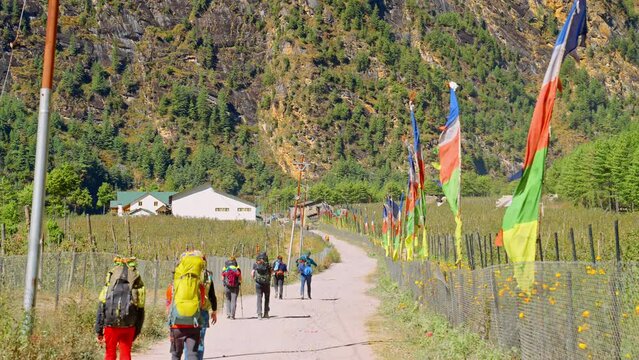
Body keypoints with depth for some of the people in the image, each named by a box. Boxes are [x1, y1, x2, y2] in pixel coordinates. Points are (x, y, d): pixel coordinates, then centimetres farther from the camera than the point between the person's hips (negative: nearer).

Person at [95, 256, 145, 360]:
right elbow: (140, 310, 6)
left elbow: (101, 306, 0)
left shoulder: (111, 279, 6)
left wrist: (99, 330, 3)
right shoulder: (138, 284, 8)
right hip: (128, 326, 0)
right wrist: (136, 333, 13)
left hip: (111, 325, 0)